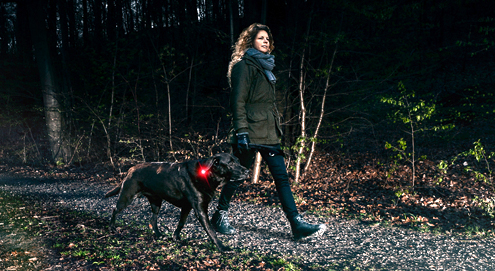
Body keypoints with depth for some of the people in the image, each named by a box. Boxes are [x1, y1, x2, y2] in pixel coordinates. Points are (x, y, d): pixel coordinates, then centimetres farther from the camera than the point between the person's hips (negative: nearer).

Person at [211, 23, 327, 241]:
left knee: (282, 177, 1)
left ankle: (297, 225, 1)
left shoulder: (265, 66, 19)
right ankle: (220, 216, 23)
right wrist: (241, 132, -20)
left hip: (268, 132, 8)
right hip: (250, 132, -8)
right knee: (237, 176, 4)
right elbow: (238, 102, -13)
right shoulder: (244, 65, -6)